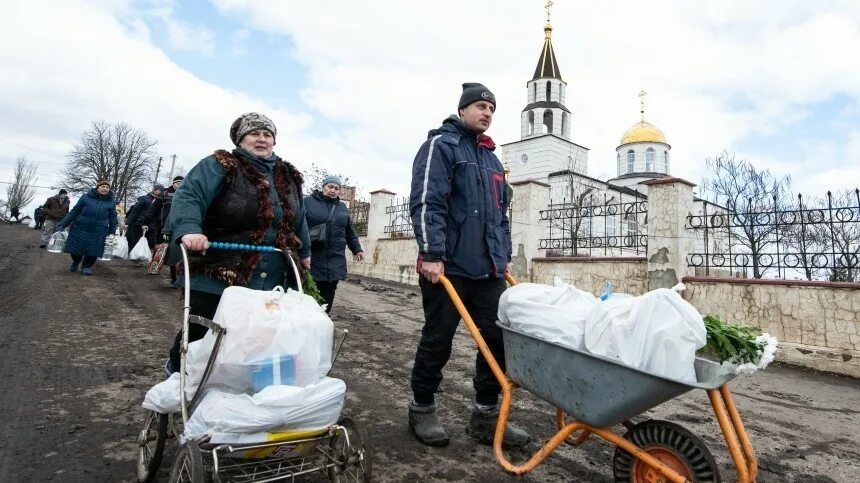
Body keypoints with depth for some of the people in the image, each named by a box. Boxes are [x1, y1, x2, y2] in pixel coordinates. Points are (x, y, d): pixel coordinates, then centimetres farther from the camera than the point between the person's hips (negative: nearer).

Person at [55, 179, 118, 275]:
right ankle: (76, 261, 37)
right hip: (81, 228, 0)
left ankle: (87, 266, 24)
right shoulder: (86, 197, -1)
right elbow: (75, 211, 3)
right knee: (76, 247, 8)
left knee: (93, 250, 3)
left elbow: (112, 217, 10)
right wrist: (63, 223, 0)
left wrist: (112, 230, 8)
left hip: (99, 232, 0)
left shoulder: (111, 201, 3)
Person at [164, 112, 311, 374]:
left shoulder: (289, 176, 15)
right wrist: (189, 230, -35)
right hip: (217, 275, -4)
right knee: (202, 331, 8)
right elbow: (189, 197, -18)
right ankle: (176, 369, 38)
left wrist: (304, 252, 27)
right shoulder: (219, 166, -4)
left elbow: (298, 218, 23)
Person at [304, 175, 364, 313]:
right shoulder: (307, 202, 1)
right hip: (312, 259, -4)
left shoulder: (342, 208, 17)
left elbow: (350, 232, 24)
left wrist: (357, 249, 20)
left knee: (327, 297, 7)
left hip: (335, 261, 4)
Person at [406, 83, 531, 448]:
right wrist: (432, 254, -20)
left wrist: (505, 256, 21)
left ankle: (486, 417, 20)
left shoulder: (491, 158, 23)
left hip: (489, 269, 8)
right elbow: (426, 202, -13)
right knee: (437, 342, 4)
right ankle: (422, 411, 24)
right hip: (449, 266, -7)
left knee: (499, 339, 5)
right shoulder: (441, 144, -1)